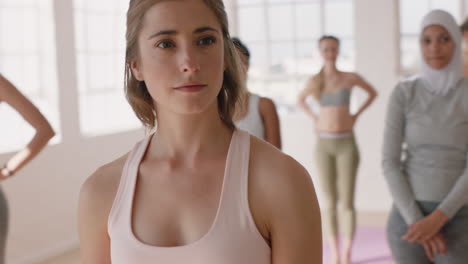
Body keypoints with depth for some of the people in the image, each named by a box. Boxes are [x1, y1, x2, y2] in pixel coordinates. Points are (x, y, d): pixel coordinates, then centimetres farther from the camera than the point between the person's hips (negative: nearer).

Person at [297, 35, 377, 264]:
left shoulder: (350, 78, -1)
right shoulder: (315, 80, 4)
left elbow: (373, 93, 16)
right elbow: (300, 100, 23)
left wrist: (356, 115, 6)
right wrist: (314, 117, 8)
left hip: (346, 143, -2)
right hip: (324, 144, 2)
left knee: (347, 202, -5)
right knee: (329, 202, 4)